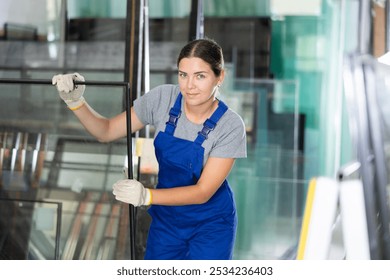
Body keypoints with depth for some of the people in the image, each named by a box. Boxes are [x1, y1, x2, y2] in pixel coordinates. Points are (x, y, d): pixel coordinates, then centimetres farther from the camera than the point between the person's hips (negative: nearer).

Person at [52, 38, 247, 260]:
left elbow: (203, 192, -25)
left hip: (210, 226, -3)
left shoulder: (231, 126, -23)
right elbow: (107, 131, -8)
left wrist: (147, 196, -39)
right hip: (167, 218, 3)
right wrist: (75, 101, -26)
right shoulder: (163, 99, -15)